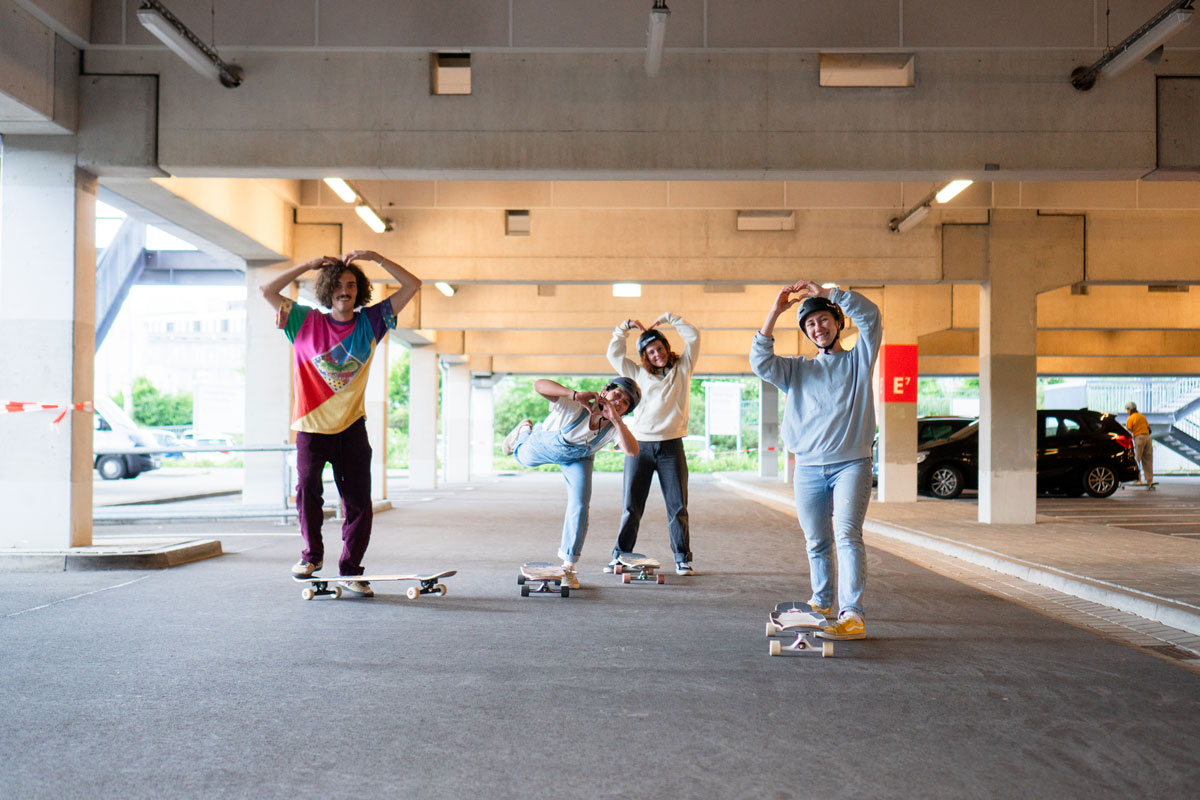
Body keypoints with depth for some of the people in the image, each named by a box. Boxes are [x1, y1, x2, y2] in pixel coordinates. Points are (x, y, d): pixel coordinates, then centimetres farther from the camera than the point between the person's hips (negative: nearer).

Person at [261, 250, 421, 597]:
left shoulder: (370, 322, 4)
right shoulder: (307, 321, 4)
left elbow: (412, 285, 4)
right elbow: (267, 291, 0)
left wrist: (376, 258, -4)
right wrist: (308, 266, -4)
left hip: (352, 426, 1)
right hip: (311, 425, -1)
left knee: (358, 500, 1)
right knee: (307, 486, -17)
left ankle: (351, 570, 12)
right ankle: (312, 554, 5)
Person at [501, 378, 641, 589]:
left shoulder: (615, 427, -33)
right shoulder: (575, 406, -42)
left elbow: (632, 451, -51)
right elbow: (539, 385, -53)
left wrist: (616, 419, -57)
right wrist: (575, 395, -64)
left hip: (578, 459, 1)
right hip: (544, 446, -1)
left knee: (580, 506, -11)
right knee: (524, 458, 30)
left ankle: (569, 565, 4)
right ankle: (523, 430, 66)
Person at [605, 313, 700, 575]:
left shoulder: (682, 368, 13)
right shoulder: (638, 374, 16)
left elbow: (693, 337, 6)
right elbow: (613, 354, 17)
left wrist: (668, 318, 9)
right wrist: (625, 327, 13)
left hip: (671, 446, -1)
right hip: (639, 446, 1)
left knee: (678, 506, 0)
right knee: (631, 507, 3)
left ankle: (682, 559, 7)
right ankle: (620, 556, 10)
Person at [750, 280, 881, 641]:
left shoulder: (858, 360, 12)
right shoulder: (798, 370, 19)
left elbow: (869, 314, -4)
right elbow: (760, 361, 2)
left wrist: (825, 292, -6)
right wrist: (775, 311, -4)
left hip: (851, 463, -3)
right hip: (808, 468, 4)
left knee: (847, 535, -17)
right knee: (817, 542, 10)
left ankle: (852, 615, -23)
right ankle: (822, 602, 28)